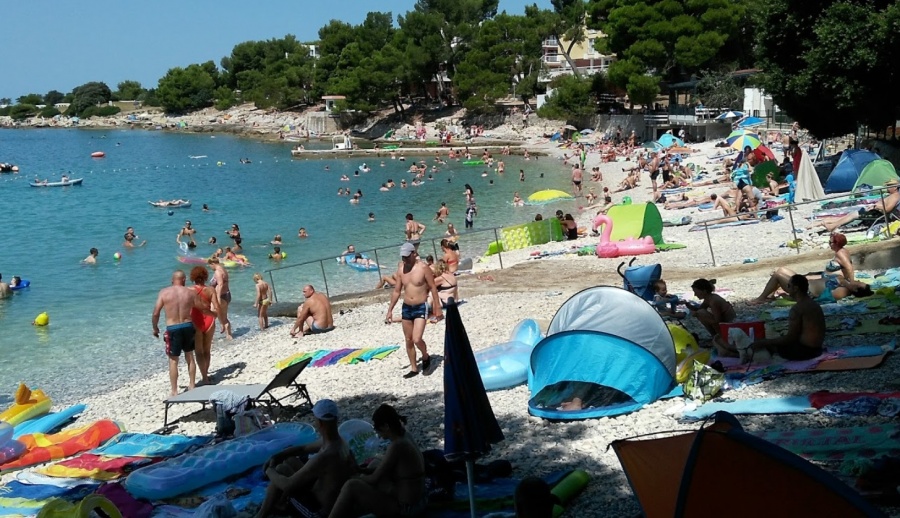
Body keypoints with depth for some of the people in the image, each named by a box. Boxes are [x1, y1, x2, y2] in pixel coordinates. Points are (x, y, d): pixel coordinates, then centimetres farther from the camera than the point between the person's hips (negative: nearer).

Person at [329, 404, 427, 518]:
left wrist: (355, 478, 2)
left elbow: (374, 479, -14)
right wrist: (367, 469, 9)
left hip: (405, 508, -10)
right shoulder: (405, 436, 2)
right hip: (417, 501, 10)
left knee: (351, 486, -11)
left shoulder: (397, 446, -23)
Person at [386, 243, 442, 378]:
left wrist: (437, 308, -8)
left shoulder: (423, 268, -11)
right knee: (408, 340, 10)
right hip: (406, 308, 5)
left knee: (417, 339, -16)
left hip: (420, 308, -5)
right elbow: (396, 291, 11)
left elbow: (433, 288, -7)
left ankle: (425, 356, 15)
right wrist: (390, 310, 10)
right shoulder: (401, 269, 3)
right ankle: (414, 368, 23)